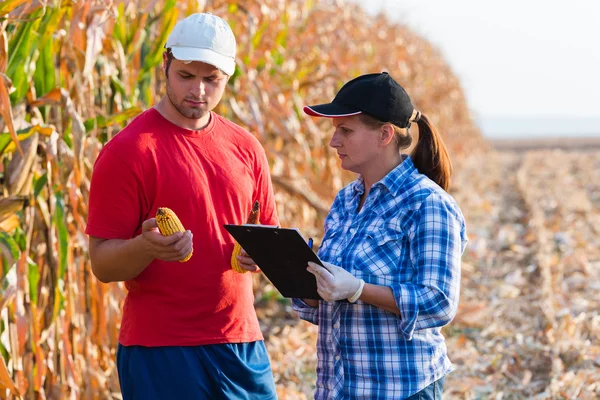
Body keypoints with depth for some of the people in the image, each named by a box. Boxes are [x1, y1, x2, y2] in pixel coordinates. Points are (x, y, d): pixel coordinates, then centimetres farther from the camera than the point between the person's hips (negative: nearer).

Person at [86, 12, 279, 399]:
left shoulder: (246, 148, 10)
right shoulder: (128, 151, -7)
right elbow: (102, 263, -8)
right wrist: (146, 247, -28)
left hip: (242, 343, 5)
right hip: (160, 352, -5)